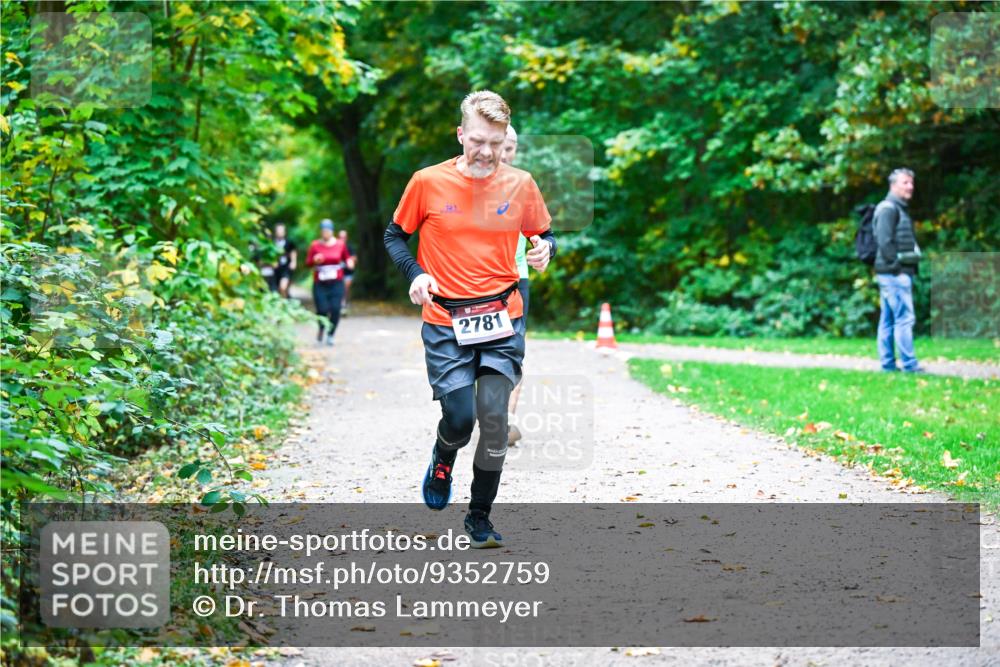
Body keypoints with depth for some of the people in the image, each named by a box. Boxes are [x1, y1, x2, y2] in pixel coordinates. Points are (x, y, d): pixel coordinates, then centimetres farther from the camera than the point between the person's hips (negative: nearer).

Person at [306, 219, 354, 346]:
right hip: (320, 284, -1)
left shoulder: (340, 245, 4)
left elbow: (347, 257, 15)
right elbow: (307, 262, 2)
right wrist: (315, 260, -19)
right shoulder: (315, 245, 1)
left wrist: (350, 261, -8)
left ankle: (330, 335, 9)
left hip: (336, 283, 1)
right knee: (322, 310, -10)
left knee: (335, 309, -10)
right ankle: (321, 330, 21)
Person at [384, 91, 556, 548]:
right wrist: (415, 274, -9)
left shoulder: (520, 185, 2)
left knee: (494, 416, -7)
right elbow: (394, 235, 9)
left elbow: (545, 233, 17)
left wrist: (545, 248, -7)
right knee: (460, 417, -10)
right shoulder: (428, 183, -3)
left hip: (502, 320, 1)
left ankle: (480, 517, 10)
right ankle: (442, 460, 29)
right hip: (445, 323, -1)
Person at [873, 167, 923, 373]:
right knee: (905, 317, -11)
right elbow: (885, 241, -19)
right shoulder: (888, 208, -10)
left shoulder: (901, 209, 21)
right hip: (894, 273, -10)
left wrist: (909, 269, 15)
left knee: (888, 320, 10)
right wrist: (897, 267, -18)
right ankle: (909, 364, -12)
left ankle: (888, 363, 12)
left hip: (898, 273, 10)